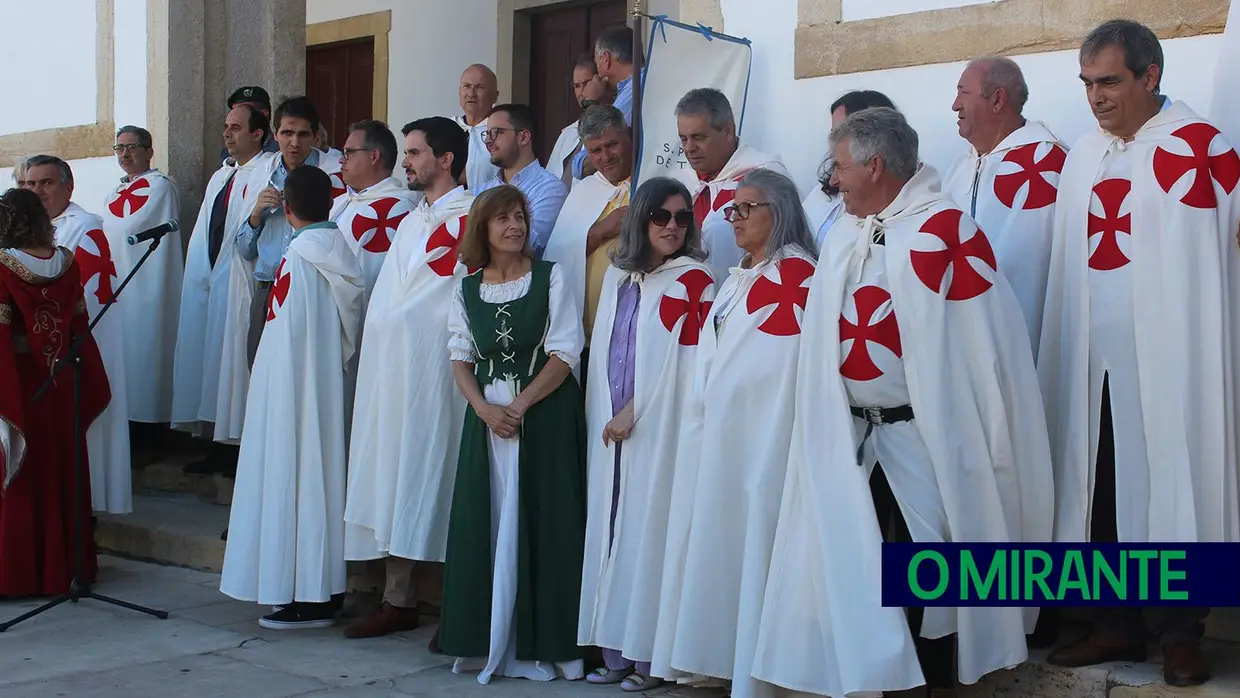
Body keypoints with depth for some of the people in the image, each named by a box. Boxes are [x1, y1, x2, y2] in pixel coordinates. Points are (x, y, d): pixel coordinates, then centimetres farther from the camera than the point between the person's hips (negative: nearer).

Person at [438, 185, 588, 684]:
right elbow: (461, 360, 7)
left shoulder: (550, 277, 0)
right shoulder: (467, 289, 10)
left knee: (539, 524, -3)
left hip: (545, 414, -3)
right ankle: (487, 642, 13)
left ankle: (540, 643, 5)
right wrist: (485, 409, -10)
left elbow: (565, 353, -7)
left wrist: (519, 405, -14)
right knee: (484, 524, 3)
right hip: (487, 414, 3)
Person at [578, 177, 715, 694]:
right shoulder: (619, 276, 15)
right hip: (611, 426, 6)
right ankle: (615, 651, 13)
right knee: (612, 530, 6)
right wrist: (607, 414, 9)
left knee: (649, 531, -5)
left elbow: (690, 361, -11)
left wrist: (635, 409, -12)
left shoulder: (693, 281, -4)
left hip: (660, 427, -6)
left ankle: (650, 656, 2)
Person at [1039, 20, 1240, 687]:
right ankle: (1117, 623, 21)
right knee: (1100, 488, 8)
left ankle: (1181, 633, 14)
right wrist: (1063, 349, 9)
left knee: (1174, 486, 2)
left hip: (1172, 356, -5)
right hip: (1095, 358, 5)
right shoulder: (1082, 157, 12)